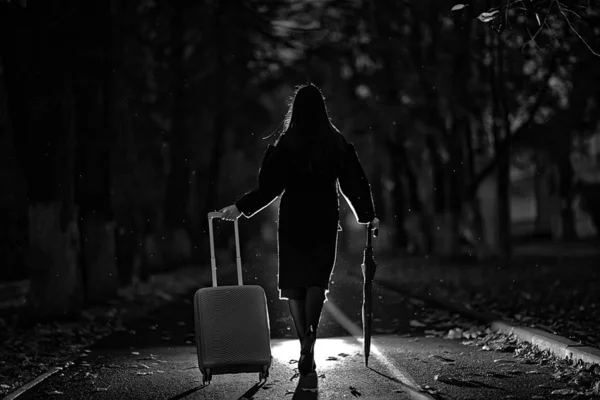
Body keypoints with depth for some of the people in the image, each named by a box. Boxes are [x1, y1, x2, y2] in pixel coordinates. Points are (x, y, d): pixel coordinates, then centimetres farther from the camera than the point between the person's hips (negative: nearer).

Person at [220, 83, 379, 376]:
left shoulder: (284, 145, -6)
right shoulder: (337, 144, -1)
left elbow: (270, 188, -9)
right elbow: (355, 184, 2)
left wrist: (240, 207, 2)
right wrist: (368, 216, 14)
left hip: (293, 220, -1)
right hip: (325, 219, 1)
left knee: (294, 281, 9)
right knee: (317, 280, 7)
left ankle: (305, 343, 4)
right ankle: (310, 335, -18)